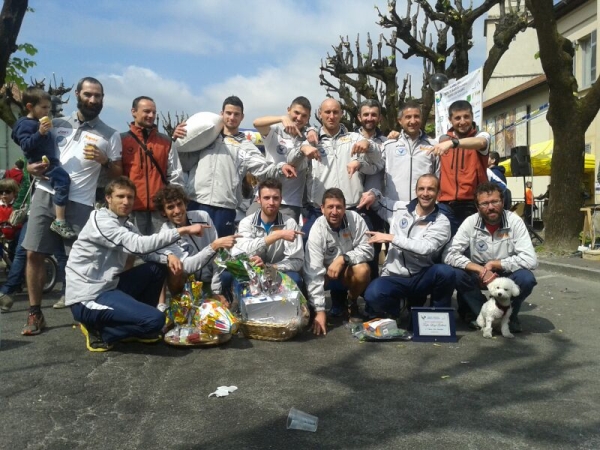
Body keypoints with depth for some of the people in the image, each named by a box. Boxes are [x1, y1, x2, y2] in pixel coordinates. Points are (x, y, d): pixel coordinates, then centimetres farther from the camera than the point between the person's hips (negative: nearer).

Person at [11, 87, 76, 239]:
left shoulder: (39, 122, 17)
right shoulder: (26, 124, -13)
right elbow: (26, 145, -28)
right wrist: (40, 133, -35)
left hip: (50, 161, 11)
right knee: (63, 180, -32)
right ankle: (59, 221, -33)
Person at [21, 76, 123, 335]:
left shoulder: (110, 135, 5)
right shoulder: (57, 124, 12)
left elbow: (117, 175, 7)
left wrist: (104, 161, -13)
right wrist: (32, 167, -5)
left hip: (79, 203, -3)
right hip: (45, 195, 3)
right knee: (34, 254, 2)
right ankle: (35, 314, 13)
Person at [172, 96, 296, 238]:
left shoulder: (246, 146, 12)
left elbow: (263, 169, 0)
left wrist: (281, 167, -20)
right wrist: (176, 138, 0)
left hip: (224, 207, -1)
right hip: (195, 202, 1)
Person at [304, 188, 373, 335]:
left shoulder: (355, 219, -20)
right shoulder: (317, 231, -24)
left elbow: (368, 249, -17)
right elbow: (313, 273, -29)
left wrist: (343, 258, -34)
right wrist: (319, 310, -34)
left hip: (350, 271, 1)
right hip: (328, 273, 0)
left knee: (362, 269, -31)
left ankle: (351, 303, 0)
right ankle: (337, 296, 7)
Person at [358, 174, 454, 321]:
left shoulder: (441, 222, -4)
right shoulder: (399, 208, 5)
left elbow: (425, 248, -20)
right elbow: (378, 202, 24)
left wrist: (390, 238, -18)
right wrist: (373, 194, 0)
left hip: (422, 278, 0)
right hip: (394, 278, 1)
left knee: (445, 272, -32)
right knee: (373, 295, -31)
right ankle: (396, 306, 7)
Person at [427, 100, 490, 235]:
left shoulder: (481, 136, 1)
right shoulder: (443, 139, 14)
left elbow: (479, 143, -23)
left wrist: (452, 143, -41)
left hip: (473, 204, -3)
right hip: (446, 205, 3)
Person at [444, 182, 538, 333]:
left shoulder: (514, 221, -16)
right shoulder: (470, 223, -15)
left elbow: (530, 260, -24)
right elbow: (450, 255, -23)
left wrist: (494, 264, -23)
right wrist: (480, 269, -32)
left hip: (506, 275, 0)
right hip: (478, 276, 0)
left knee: (526, 278, -31)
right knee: (456, 273, -28)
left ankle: (509, 315, -1)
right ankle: (479, 312, -6)